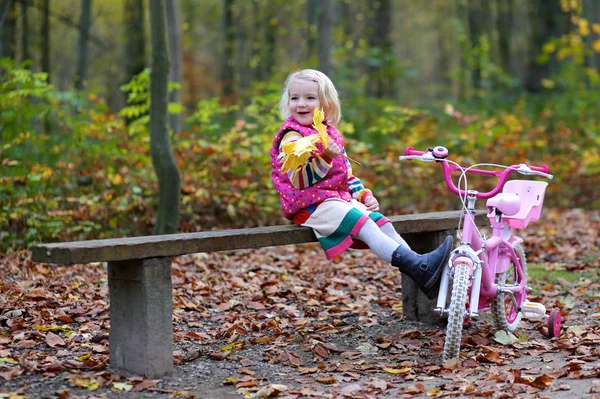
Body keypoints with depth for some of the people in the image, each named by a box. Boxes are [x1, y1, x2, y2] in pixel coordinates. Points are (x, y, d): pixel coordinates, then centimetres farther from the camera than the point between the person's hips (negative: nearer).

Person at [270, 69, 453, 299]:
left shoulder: (331, 133, 17)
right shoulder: (291, 137, -9)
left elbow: (346, 172, 25)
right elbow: (299, 179, -21)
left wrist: (364, 195, 10)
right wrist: (325, 157, -32)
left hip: (341, 198, 8)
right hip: (310, 206, -8)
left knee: (382, 222, -10)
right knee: (365, 226, -25)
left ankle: (423, 275, -18)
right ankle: (418, 267, -37)